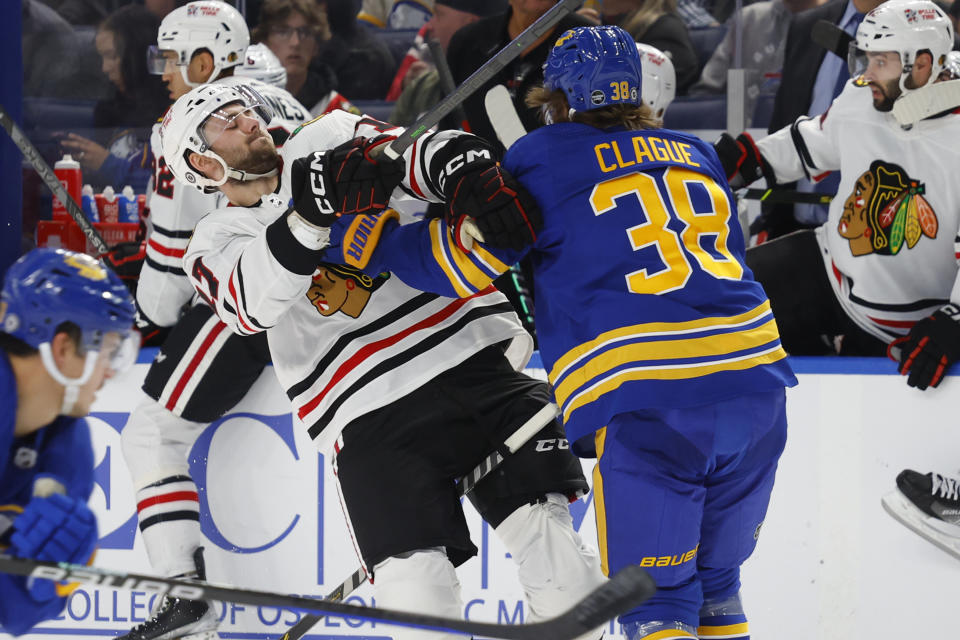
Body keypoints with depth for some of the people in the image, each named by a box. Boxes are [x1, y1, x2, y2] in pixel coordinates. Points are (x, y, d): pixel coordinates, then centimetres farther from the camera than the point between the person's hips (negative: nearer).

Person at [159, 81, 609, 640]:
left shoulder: (333, 138, 13)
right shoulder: (216, 247, 7)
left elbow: (431, 154, 0)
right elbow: (253, 301, -16)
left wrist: (473, 178, -24)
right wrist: (313, 213, -31)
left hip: (473, 359, 2)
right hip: (370, 418, -2)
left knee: (544, 529, -8)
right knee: (417, 590, -13)